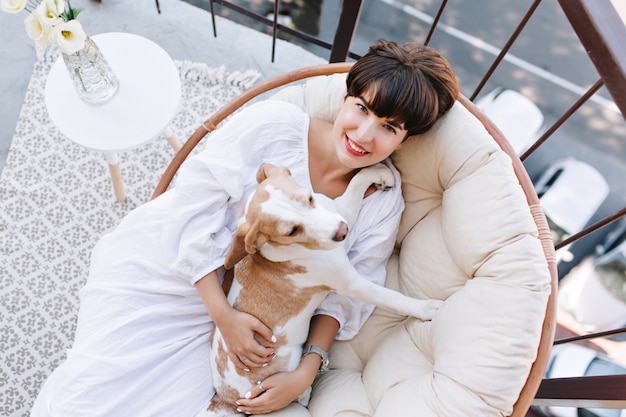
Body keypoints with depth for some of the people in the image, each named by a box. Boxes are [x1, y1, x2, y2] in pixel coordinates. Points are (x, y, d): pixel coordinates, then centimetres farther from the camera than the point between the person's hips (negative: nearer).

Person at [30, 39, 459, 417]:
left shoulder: (384, 201, -9)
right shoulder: (274, 123, -21)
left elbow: (346, 292, -3)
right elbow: (193, 207, -18)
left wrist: (306, 372, -13)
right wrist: (224, 314, -20)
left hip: (236, 305, 3)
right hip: (156, 269, -2)